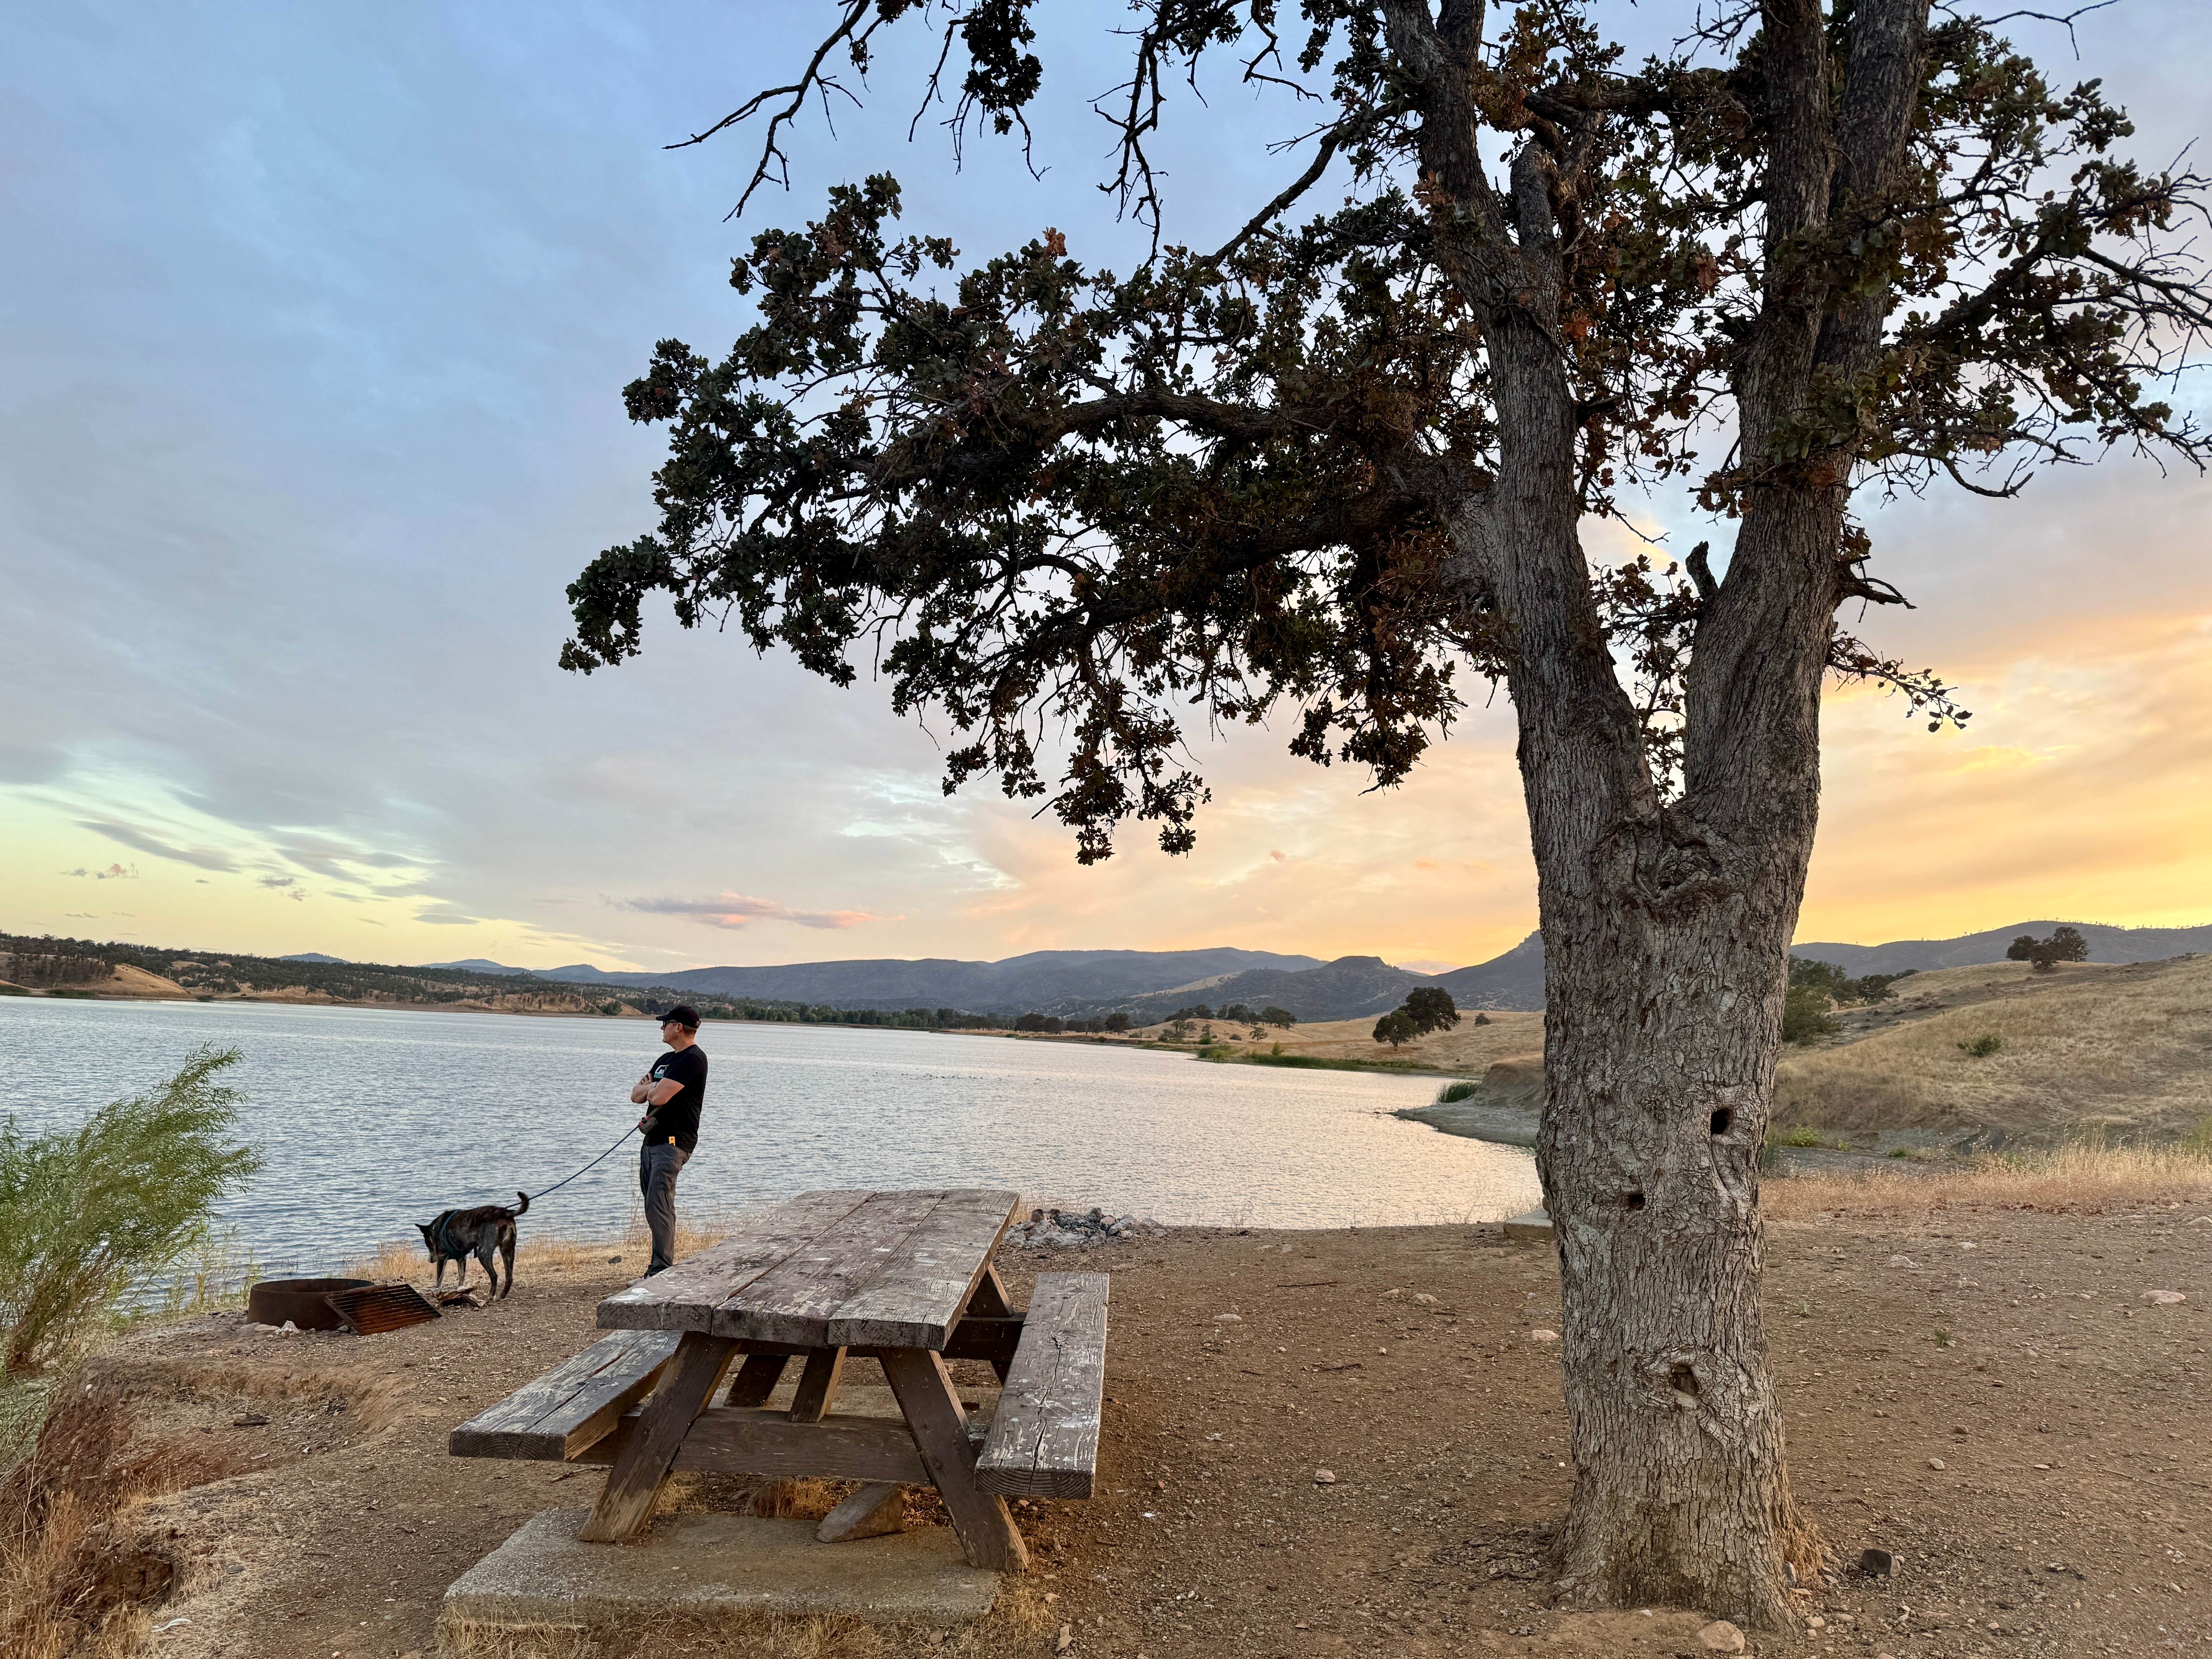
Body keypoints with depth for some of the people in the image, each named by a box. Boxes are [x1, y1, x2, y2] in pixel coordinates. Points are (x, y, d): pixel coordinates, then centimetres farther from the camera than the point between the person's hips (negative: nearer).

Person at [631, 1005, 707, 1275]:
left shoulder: (693, 1058, -13)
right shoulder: (666, 1059, 20)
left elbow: (658, 1096, -21)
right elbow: (637, 1096, 15)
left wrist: (651, 1088, 1)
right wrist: (654, 1088, -6)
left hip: (673, 1143, -10)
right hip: (653, 1139, 10)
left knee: (659, 1205, -14)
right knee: (653, 1205, 12)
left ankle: (663, 1271, -11)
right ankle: (664, 1264, 20)